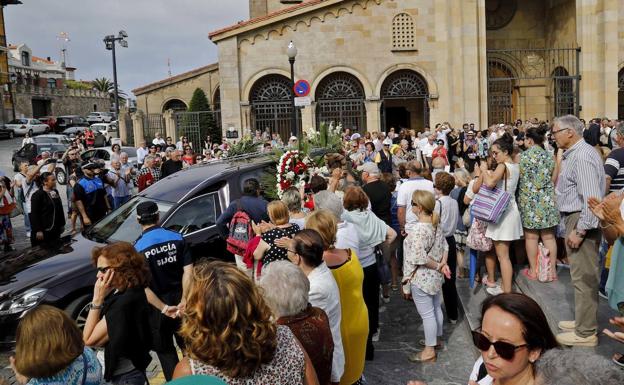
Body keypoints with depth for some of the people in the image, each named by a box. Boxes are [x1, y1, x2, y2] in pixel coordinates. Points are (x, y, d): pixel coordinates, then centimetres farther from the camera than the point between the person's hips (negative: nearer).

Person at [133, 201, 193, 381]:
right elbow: (188, 271, -12)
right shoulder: (177, 238, -7)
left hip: (157, 304, -3)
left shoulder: (138, 248, -14)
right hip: (179, 298, 3)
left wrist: (163, 308, -16)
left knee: (165, 349, 15)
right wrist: (183, 300, -11)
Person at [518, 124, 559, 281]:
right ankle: (552, 270, 14)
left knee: (531, 236, 5)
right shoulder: (550, 156, 5)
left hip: (529, 200, -3)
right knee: (549, 236, 7)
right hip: (547, 200, 3)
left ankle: (533, 270, 12)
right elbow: (554, 180, 10)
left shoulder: (522, 156, -7)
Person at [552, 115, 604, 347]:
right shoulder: (573, 154, 13)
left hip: (581, 221, -11)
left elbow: (591, 198, -26)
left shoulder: (582, 156, -20)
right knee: (582, 275, 19)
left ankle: (585, 333, 7)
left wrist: (580, 230, -24)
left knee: (584, 277, -2)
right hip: (574, 218, 11)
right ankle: (584, 321, 32)